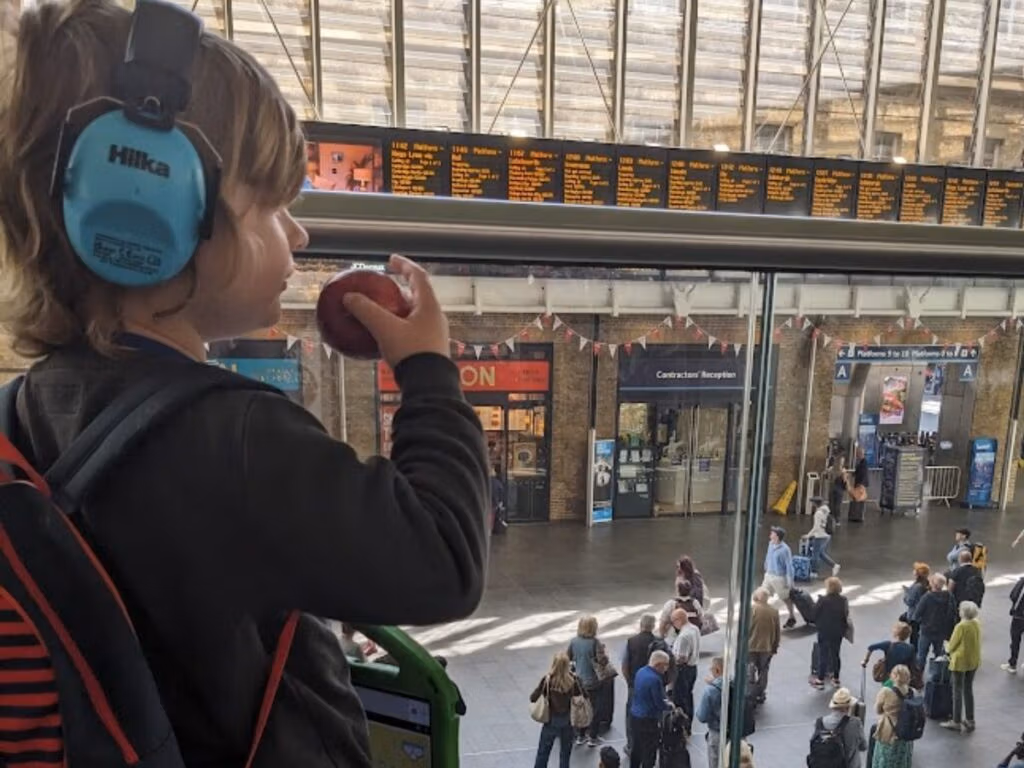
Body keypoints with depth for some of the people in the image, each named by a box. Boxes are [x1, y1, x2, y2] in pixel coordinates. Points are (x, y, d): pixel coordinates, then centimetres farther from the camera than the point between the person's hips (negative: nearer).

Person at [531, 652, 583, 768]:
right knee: (565, 752, 19)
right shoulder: (573, 679, -18)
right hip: (567, 721, 1)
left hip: (551, 720, -1)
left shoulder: (547, 680, -20)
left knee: (543, 752, 16)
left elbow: (533, 698, -14)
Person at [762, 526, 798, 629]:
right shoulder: (771, 544, -4)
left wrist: (789, 581, -15)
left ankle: (792, 618, 35)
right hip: (769, 575, 6)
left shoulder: (785, 549, -24)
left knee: (786, 598, 15)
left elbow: (789, 566, -18)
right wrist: (766, 569, 22)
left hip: (779, 577, -6)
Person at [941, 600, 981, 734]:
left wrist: (947, 645, 8)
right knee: (968, 690, 19)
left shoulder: (961, 626, -24)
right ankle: (970, 720, 28)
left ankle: (956, 722, 13)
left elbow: (951, 646, -15)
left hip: (960, 662, -7)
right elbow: (974, 642, 8)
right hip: (974, 661, 7)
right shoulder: (977, 624, -4)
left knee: (957, 692, 5)